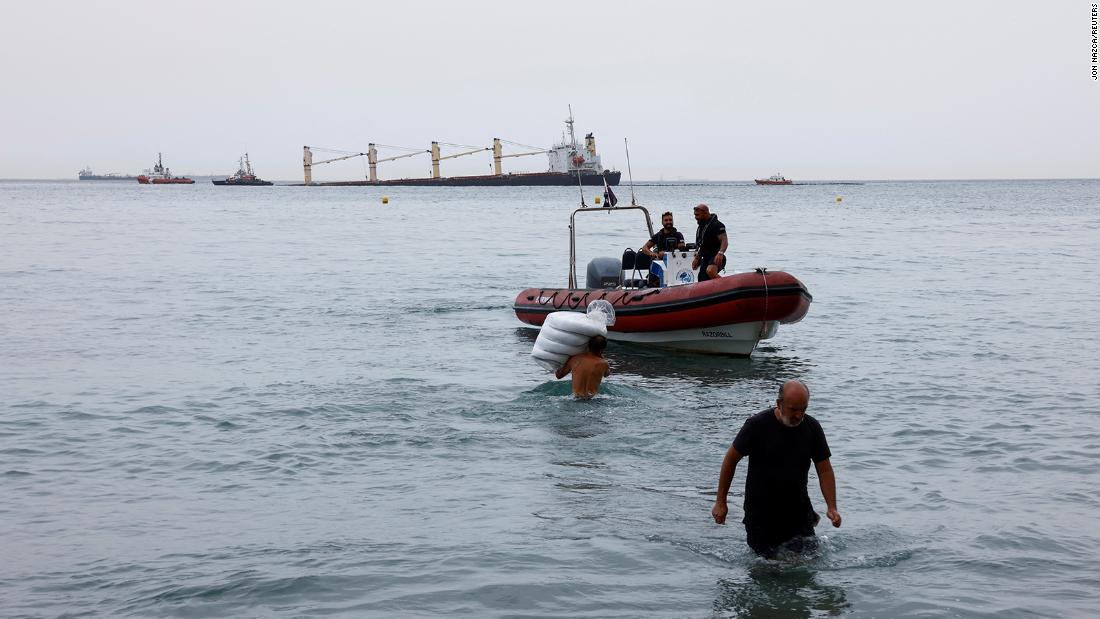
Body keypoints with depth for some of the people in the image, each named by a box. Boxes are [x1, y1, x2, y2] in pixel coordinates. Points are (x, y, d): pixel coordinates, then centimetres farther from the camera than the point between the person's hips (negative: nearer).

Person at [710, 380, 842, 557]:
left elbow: (825, 470, 2)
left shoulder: (812, 427, -4)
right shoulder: (757, 425, -13)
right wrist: (720, 502, -3)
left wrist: (832, 507, -11)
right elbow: (731, 459, -5)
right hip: (760, 513, -2)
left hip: (798, 511, 2)